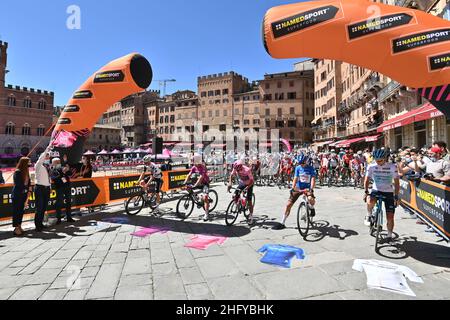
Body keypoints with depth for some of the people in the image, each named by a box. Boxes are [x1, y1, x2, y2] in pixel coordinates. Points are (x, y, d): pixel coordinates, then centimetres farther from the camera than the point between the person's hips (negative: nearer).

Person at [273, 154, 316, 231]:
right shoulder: (298, 168, -3)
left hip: (307, 188, -2)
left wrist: (311, 189, -34)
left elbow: (313, 179, -18)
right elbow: (295, 179, -9)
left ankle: (312, 208, 2)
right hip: (298, 188, 2)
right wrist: (293, 188, -24)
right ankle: (282, 223, 7)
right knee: (288, 205, -4)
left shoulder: (311, 169, -9)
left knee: (311, 199, -37)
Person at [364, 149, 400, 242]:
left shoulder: (392, 167, -10)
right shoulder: (371, 167, -7)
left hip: (389, 193, 0)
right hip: (376, 190, 0)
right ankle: (369, 216, -5)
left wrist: (396, 197, -15)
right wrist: (366, 191, -13)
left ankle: (389, 235, 22)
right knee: (370, 201, -35)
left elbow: (397, 182, -8)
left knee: (390, 217, -2)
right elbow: (367, 180, -1)